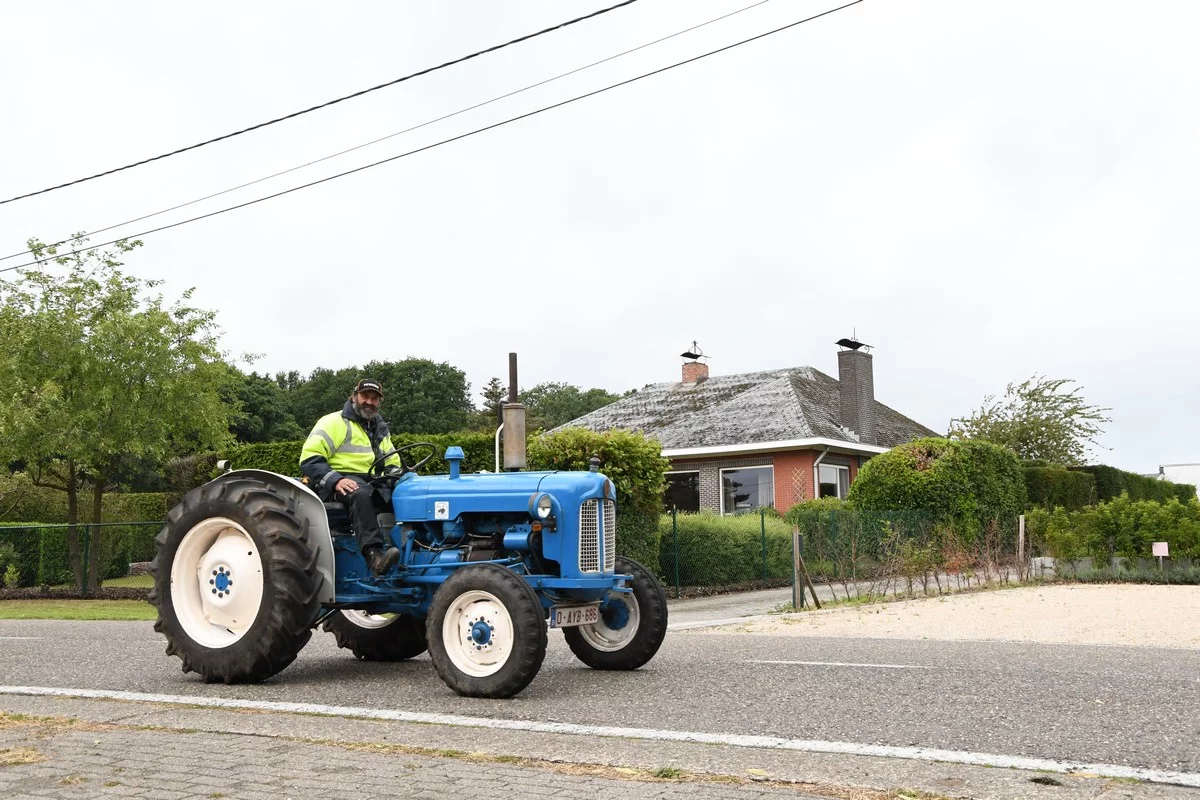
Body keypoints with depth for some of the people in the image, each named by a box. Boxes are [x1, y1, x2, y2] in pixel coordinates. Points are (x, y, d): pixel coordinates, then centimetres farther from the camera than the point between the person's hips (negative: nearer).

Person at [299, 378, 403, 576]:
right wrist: (336, 480, -25)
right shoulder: (335, 422, 1)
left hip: (370, 485, 6)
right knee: (361, 495, -40)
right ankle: (374, 556, -55)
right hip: (334, 487, -6)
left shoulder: (380, 430, 23)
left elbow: (392, 463, 29)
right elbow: (309, 459, -9)